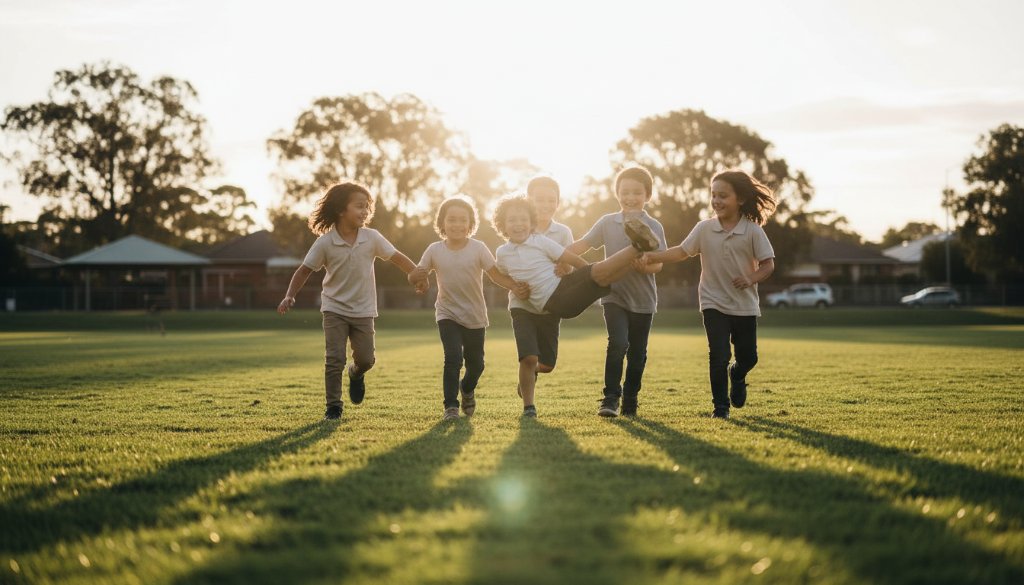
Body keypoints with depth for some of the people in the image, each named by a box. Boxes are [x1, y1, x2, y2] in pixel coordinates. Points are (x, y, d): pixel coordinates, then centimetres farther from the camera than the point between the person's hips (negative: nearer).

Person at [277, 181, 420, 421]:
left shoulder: (372, 238, -8)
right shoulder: (325, 242, -12)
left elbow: (397, 257, -4)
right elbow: (305, 269, -7)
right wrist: (290, 296, -17)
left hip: (363, 310, 2)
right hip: (335, 309, -2)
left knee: (366, 358, 1)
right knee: (334, 359, -8)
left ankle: (356, 374, 37)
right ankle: (333, 406, 5)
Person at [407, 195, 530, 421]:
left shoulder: (478, 248, -9)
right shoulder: (434, 250, -6)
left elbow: (496, 274, -9)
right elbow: (415, 276, -1)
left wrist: (516, 287, -25)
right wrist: (418, 276, -25)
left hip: (475, 317, 1)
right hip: (448, 314, -1)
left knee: (476, 364, 12)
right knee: (453, 357, -19)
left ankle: (467, 390, 44)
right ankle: (450, 406, -9)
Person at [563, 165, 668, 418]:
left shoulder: (653, 227, -3)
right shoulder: (608, 222, 1)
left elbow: (658, 265, -9)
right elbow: (582, 245, 6)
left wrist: (642, 264, -29)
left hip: (643, 300, 1)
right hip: (614, 295, -1)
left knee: (637, 352, 8)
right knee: (618, 343, -19)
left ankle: (630, 401, 23)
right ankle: (611, 397, -12)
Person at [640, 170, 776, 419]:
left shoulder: (753, 231, -7)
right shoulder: (704, 228, -3)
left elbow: (768, 264, -4)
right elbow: (682, 252, -1)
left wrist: (752, 279, -22)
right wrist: (653, 257, -14)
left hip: (745, 305, 0)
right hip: (714, 303, 0)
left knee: (748, 356, 10)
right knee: (718, 356, -8)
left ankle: (737, 376, 45)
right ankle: (720, 406, 6)